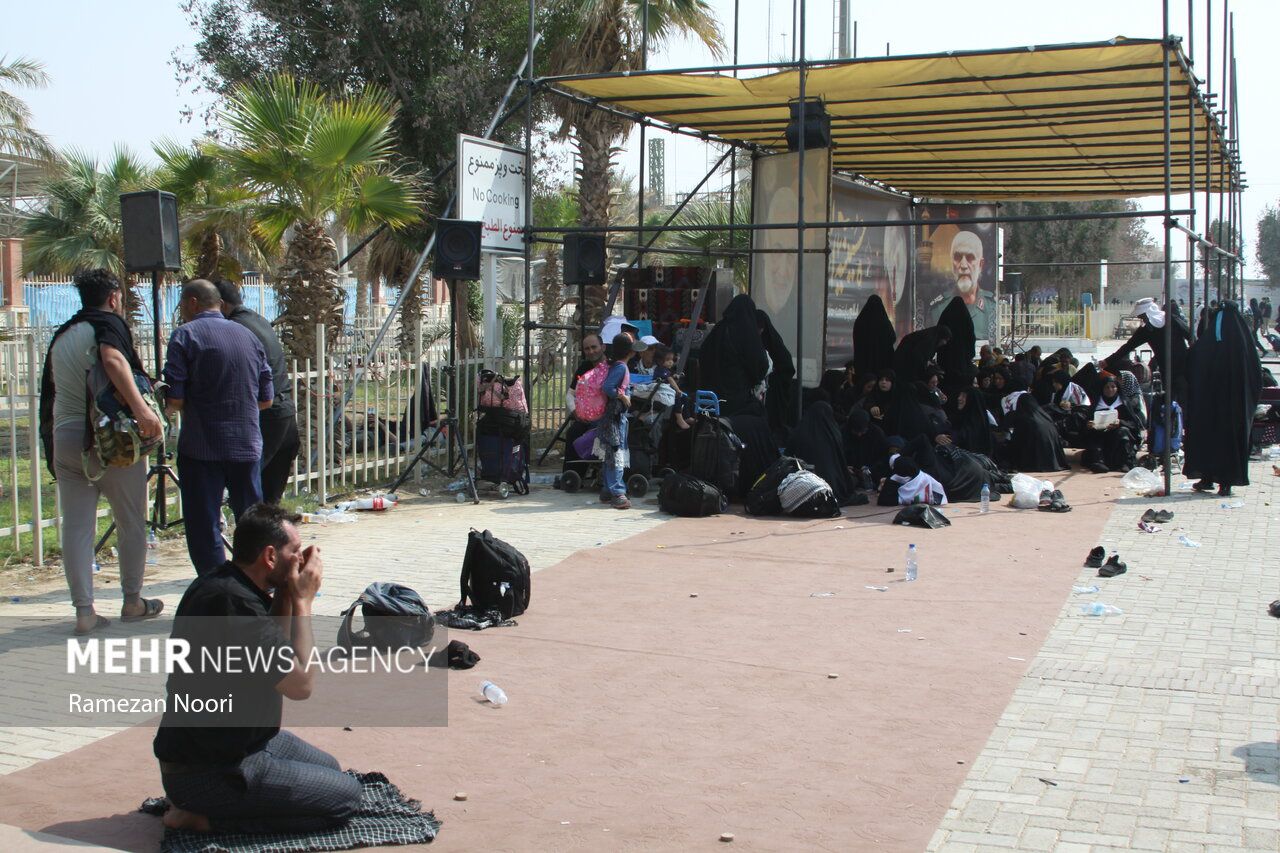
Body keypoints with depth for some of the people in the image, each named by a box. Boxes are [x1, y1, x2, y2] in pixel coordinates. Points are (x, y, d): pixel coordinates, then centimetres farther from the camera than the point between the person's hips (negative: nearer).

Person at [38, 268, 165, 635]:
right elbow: (113, 359, -25)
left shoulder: (61, 335, 18)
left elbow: (51, 388, 22)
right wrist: (141, 408, -35)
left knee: (76, 527, 4)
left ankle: (84, 611, 1)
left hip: (64, 437, 6)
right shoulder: (108, 323, -4)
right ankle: (132, 602, 17)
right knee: (131, 522, 9)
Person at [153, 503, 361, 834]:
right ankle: (207, 818, -4)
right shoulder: (235, 604, -28)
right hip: (205, 771, -10)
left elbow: (279, 659, 12)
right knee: (346, 796, -6)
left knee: (328, 767, 23)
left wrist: (285, 593, -2)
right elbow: (301, 684, -21)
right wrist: (303, 600, -14)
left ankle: (205, 805, 14)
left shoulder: (220, 582, 3)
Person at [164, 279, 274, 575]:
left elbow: (174, 400, -12)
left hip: (201, 448, -5)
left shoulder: (185, 335, -5)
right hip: (248, 446, 5)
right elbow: (266, 399, 11)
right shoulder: (248, 335, 10)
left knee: (204, 529, 1)